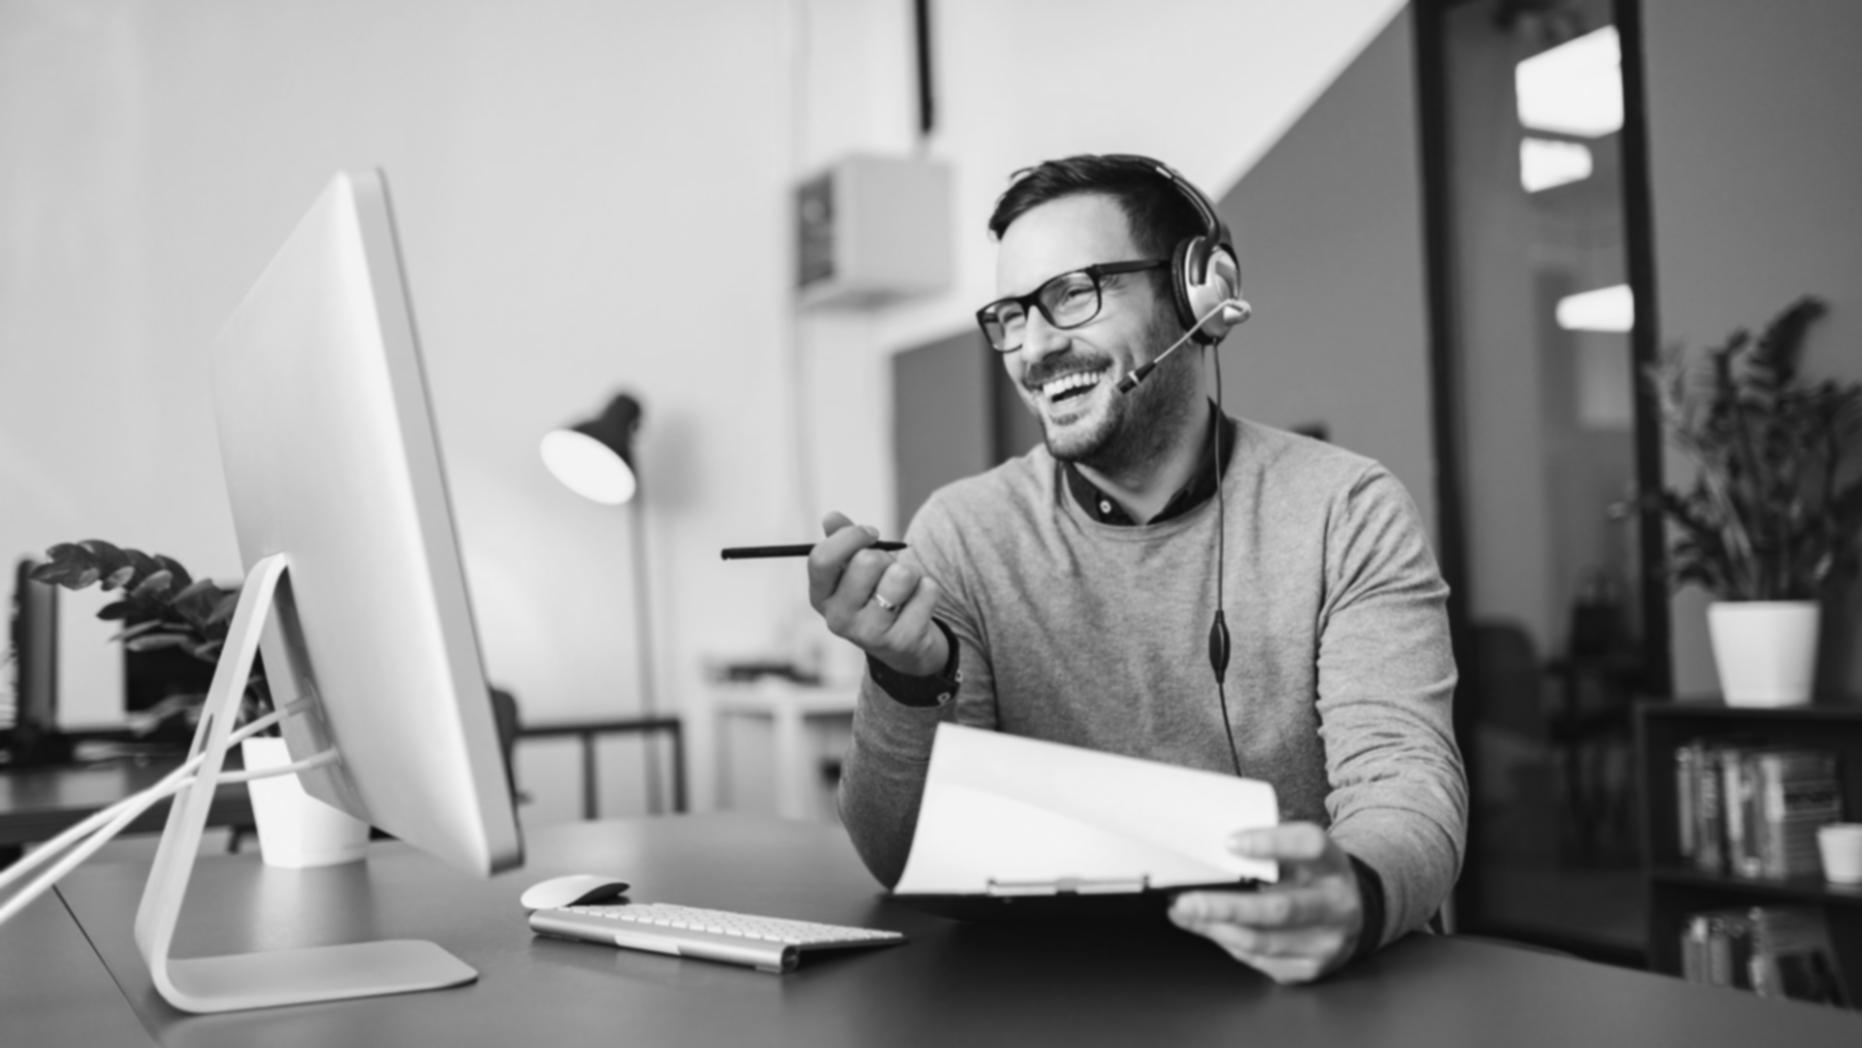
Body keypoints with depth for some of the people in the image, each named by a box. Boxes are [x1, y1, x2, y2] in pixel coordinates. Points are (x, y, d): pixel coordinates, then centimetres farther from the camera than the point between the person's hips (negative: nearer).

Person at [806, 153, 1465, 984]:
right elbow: (905, 863, -4)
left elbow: (1405, 780, -13)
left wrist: (1355, 893, -35)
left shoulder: (1346, 512, -5)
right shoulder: (962, 534, -1)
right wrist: (908, 680, -23)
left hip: (1291, 982, 0)